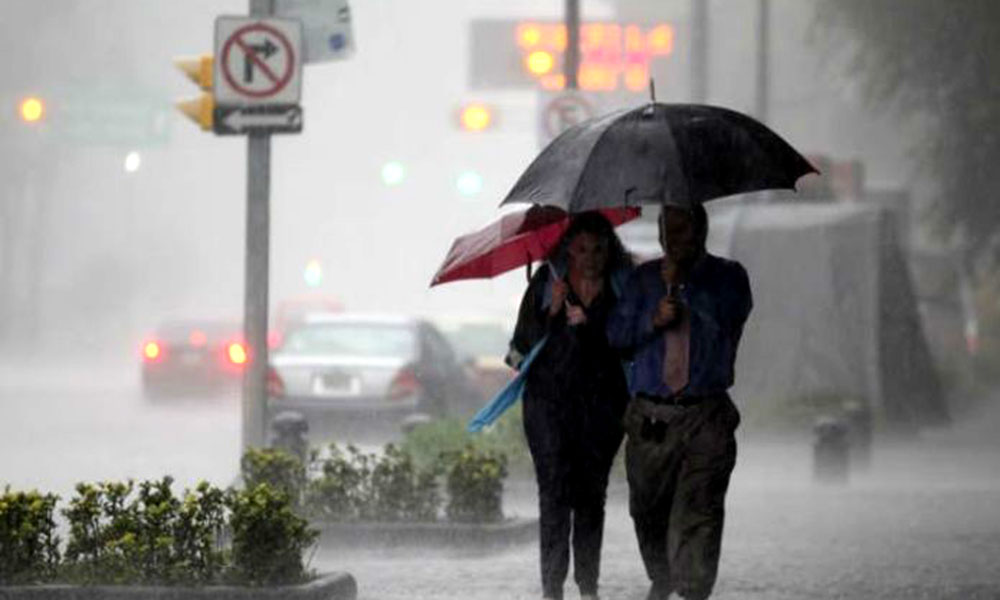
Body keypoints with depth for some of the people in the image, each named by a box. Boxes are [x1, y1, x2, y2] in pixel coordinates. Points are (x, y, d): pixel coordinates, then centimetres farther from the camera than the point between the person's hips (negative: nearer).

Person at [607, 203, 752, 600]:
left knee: (699, 512, -14)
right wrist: (653, 320, -11)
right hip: (651, 415, 3)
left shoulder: (728, 276, 7)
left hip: (706, 418, -3)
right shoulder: (643, 278, 14)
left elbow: (727, 318, -13)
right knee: (649, 509, 9)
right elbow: (617, 334, 6)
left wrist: (680, 283, -9)